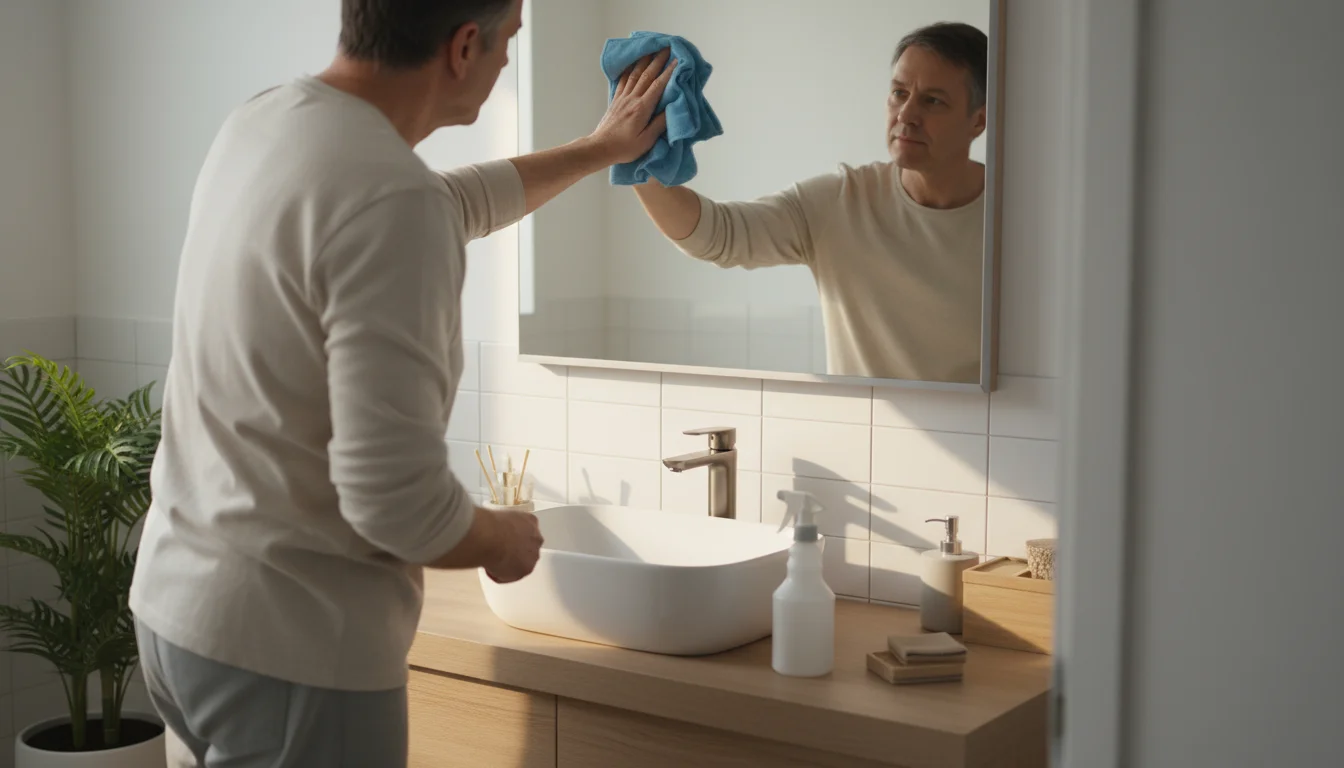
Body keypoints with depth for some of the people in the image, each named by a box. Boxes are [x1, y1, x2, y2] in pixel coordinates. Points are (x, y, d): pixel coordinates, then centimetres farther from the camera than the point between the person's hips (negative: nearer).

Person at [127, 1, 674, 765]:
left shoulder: (262, 124, 3)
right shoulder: (390, 202, -25)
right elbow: (394, 496, -28)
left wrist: (603, 148, 34)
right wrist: (503, 540, -7)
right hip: (290, 647, -9)